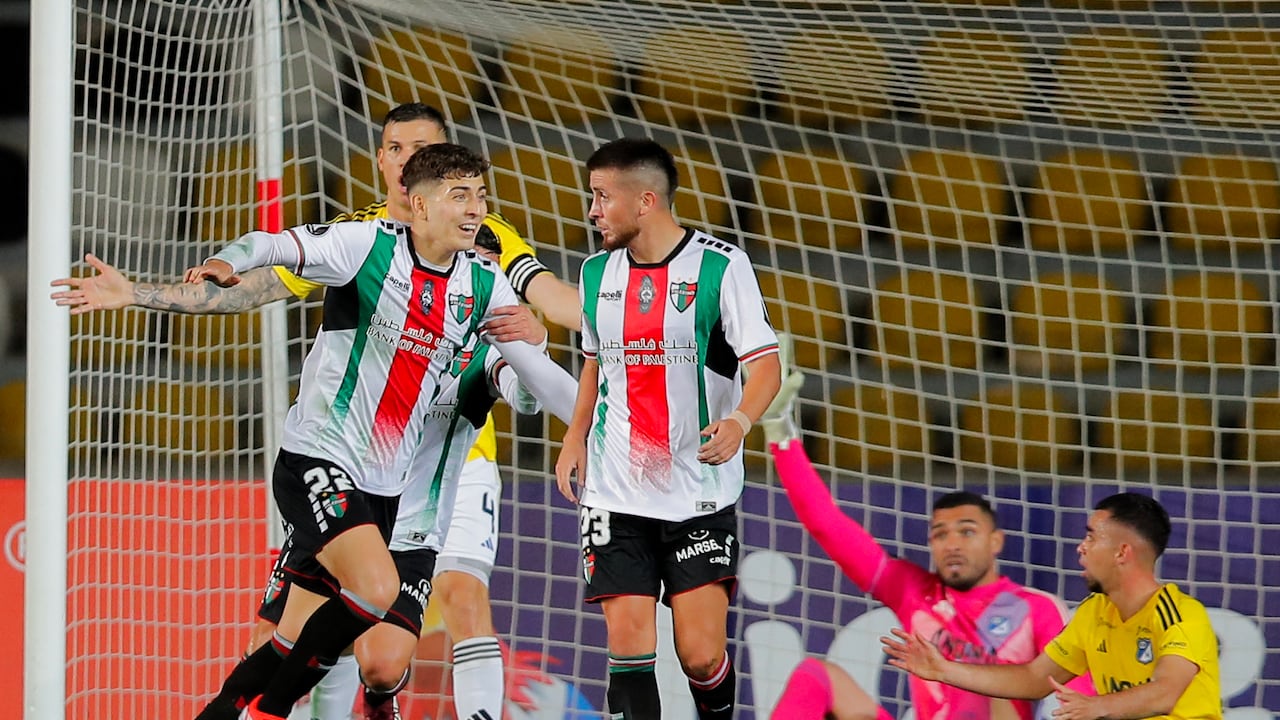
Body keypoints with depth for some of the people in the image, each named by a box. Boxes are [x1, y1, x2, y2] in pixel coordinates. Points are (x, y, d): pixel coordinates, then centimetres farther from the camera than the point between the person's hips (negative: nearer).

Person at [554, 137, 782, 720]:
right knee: (628, 644, -7)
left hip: (700, 492, -4)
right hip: (615, 492, 4)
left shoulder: (720, 266, -7)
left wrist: (739, 421, -31)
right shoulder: (597, 272, 10)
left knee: (702, 654, -7)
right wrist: (575, 438, 11)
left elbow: (765, 362, -12)